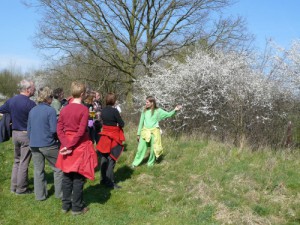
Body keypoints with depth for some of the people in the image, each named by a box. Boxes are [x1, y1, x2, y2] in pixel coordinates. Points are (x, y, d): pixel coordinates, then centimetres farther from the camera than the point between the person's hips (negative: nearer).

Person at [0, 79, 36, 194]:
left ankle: (14, 186, 24)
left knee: (17, 160, 19)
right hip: (26, 134, -7)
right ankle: (21, 188, 11)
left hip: (15, 133, 7)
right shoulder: (30, 103, -18)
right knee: (24, 163, 3)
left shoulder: (11, 100, 3)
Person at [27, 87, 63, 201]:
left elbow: (28, 129, 11)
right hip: (48, 144, -6)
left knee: (38, 170, 12)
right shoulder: (50, 110, -11)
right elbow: (54, 130, -14)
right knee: (58, 169, 9)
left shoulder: (32, 111, 7)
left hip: (34, 145, 6)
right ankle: (59, 193, 15)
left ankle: (40, 195, 18)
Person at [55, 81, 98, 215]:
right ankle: (77, 207, 12)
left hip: (67, 146, 5)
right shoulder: (84, 109, -13)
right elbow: (81, 131, -18)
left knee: (67, 176, 14)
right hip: (80, 146, -5)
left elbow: (59, 129, -2)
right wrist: (69, 146, -14)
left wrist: (66, 145, -8)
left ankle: (65, 205, 23)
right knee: (78, 177, 4)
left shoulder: (64, 109, 3)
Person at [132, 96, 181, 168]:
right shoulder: (144, 111, 5)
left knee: (153, 149, 7)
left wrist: (174, 110, -17)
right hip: (145, 132, 2)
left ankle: (150, 163, 23)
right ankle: (135, 163, 13)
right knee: (140, 148, 4)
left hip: (154, 132, -2)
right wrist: (138, 134, 11)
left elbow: (168, 114, 0)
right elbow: (141, 122, 9)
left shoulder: (158, 111, -2)